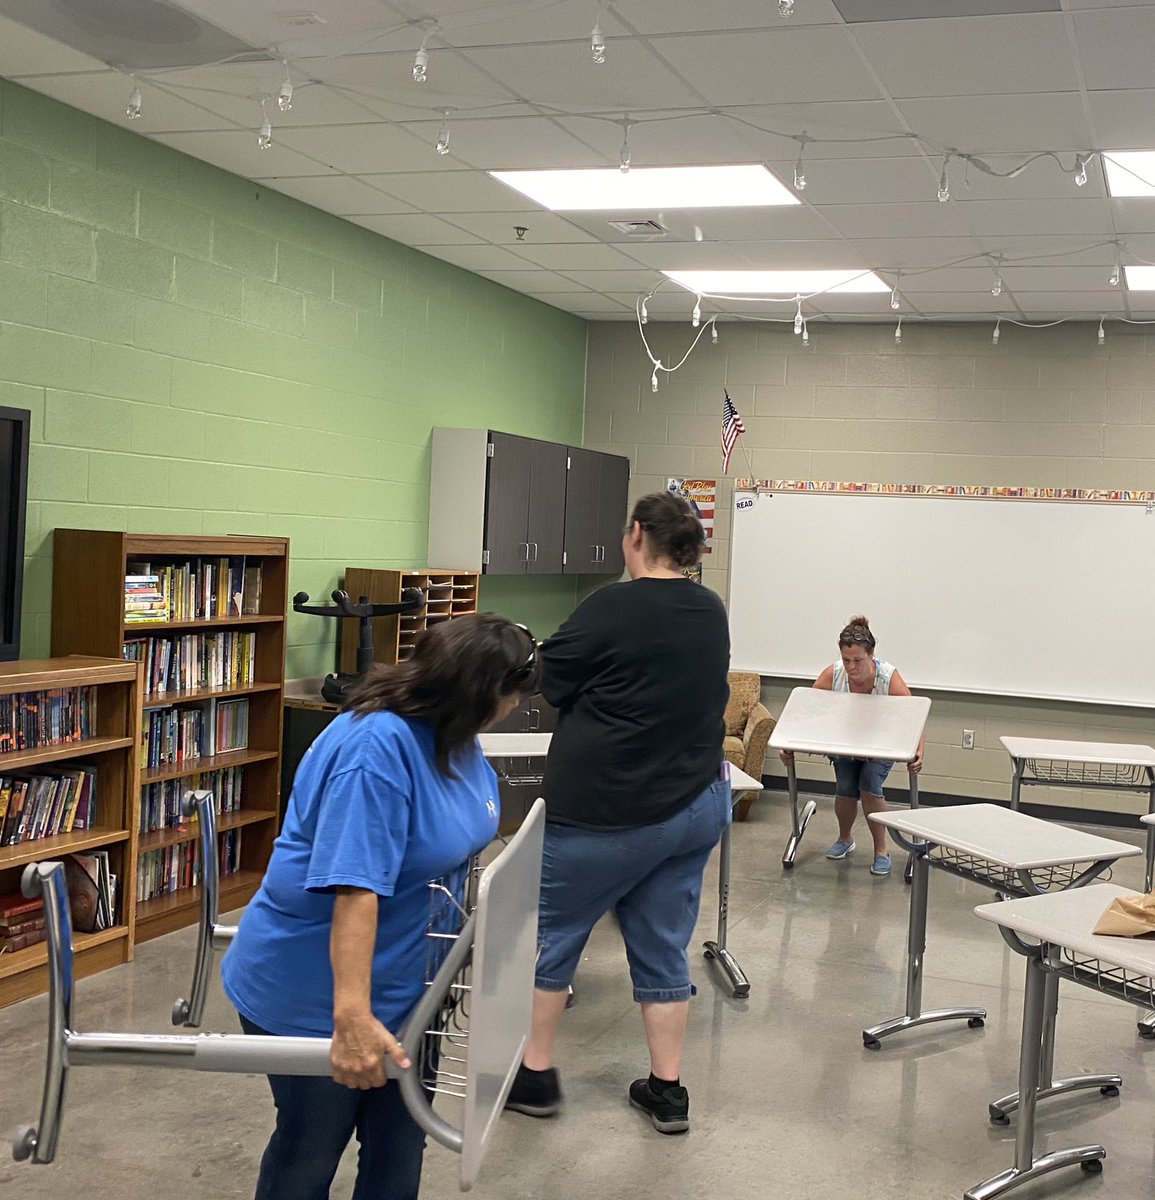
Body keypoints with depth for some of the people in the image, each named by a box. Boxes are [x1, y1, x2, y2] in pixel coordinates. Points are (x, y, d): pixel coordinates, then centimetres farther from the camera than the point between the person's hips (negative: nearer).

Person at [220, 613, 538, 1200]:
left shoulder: (454, 736, 0)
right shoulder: (376, 748, -30)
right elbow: (354, 888, -35)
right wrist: (351, 1017, -38)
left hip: (402, 982, 8)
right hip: (315, 992, -8)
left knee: (401, 1144, 17)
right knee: (313, 1146, 13)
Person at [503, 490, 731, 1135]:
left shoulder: (614, 607, -17)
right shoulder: (712, 612, 5)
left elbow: (548, 678, -8)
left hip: (610, 810, -6)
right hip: (697, 803, 7)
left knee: (551, 932, 11)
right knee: (664, 948, 14)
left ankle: (536, 1073, 20)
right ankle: (668, 1089, 18)